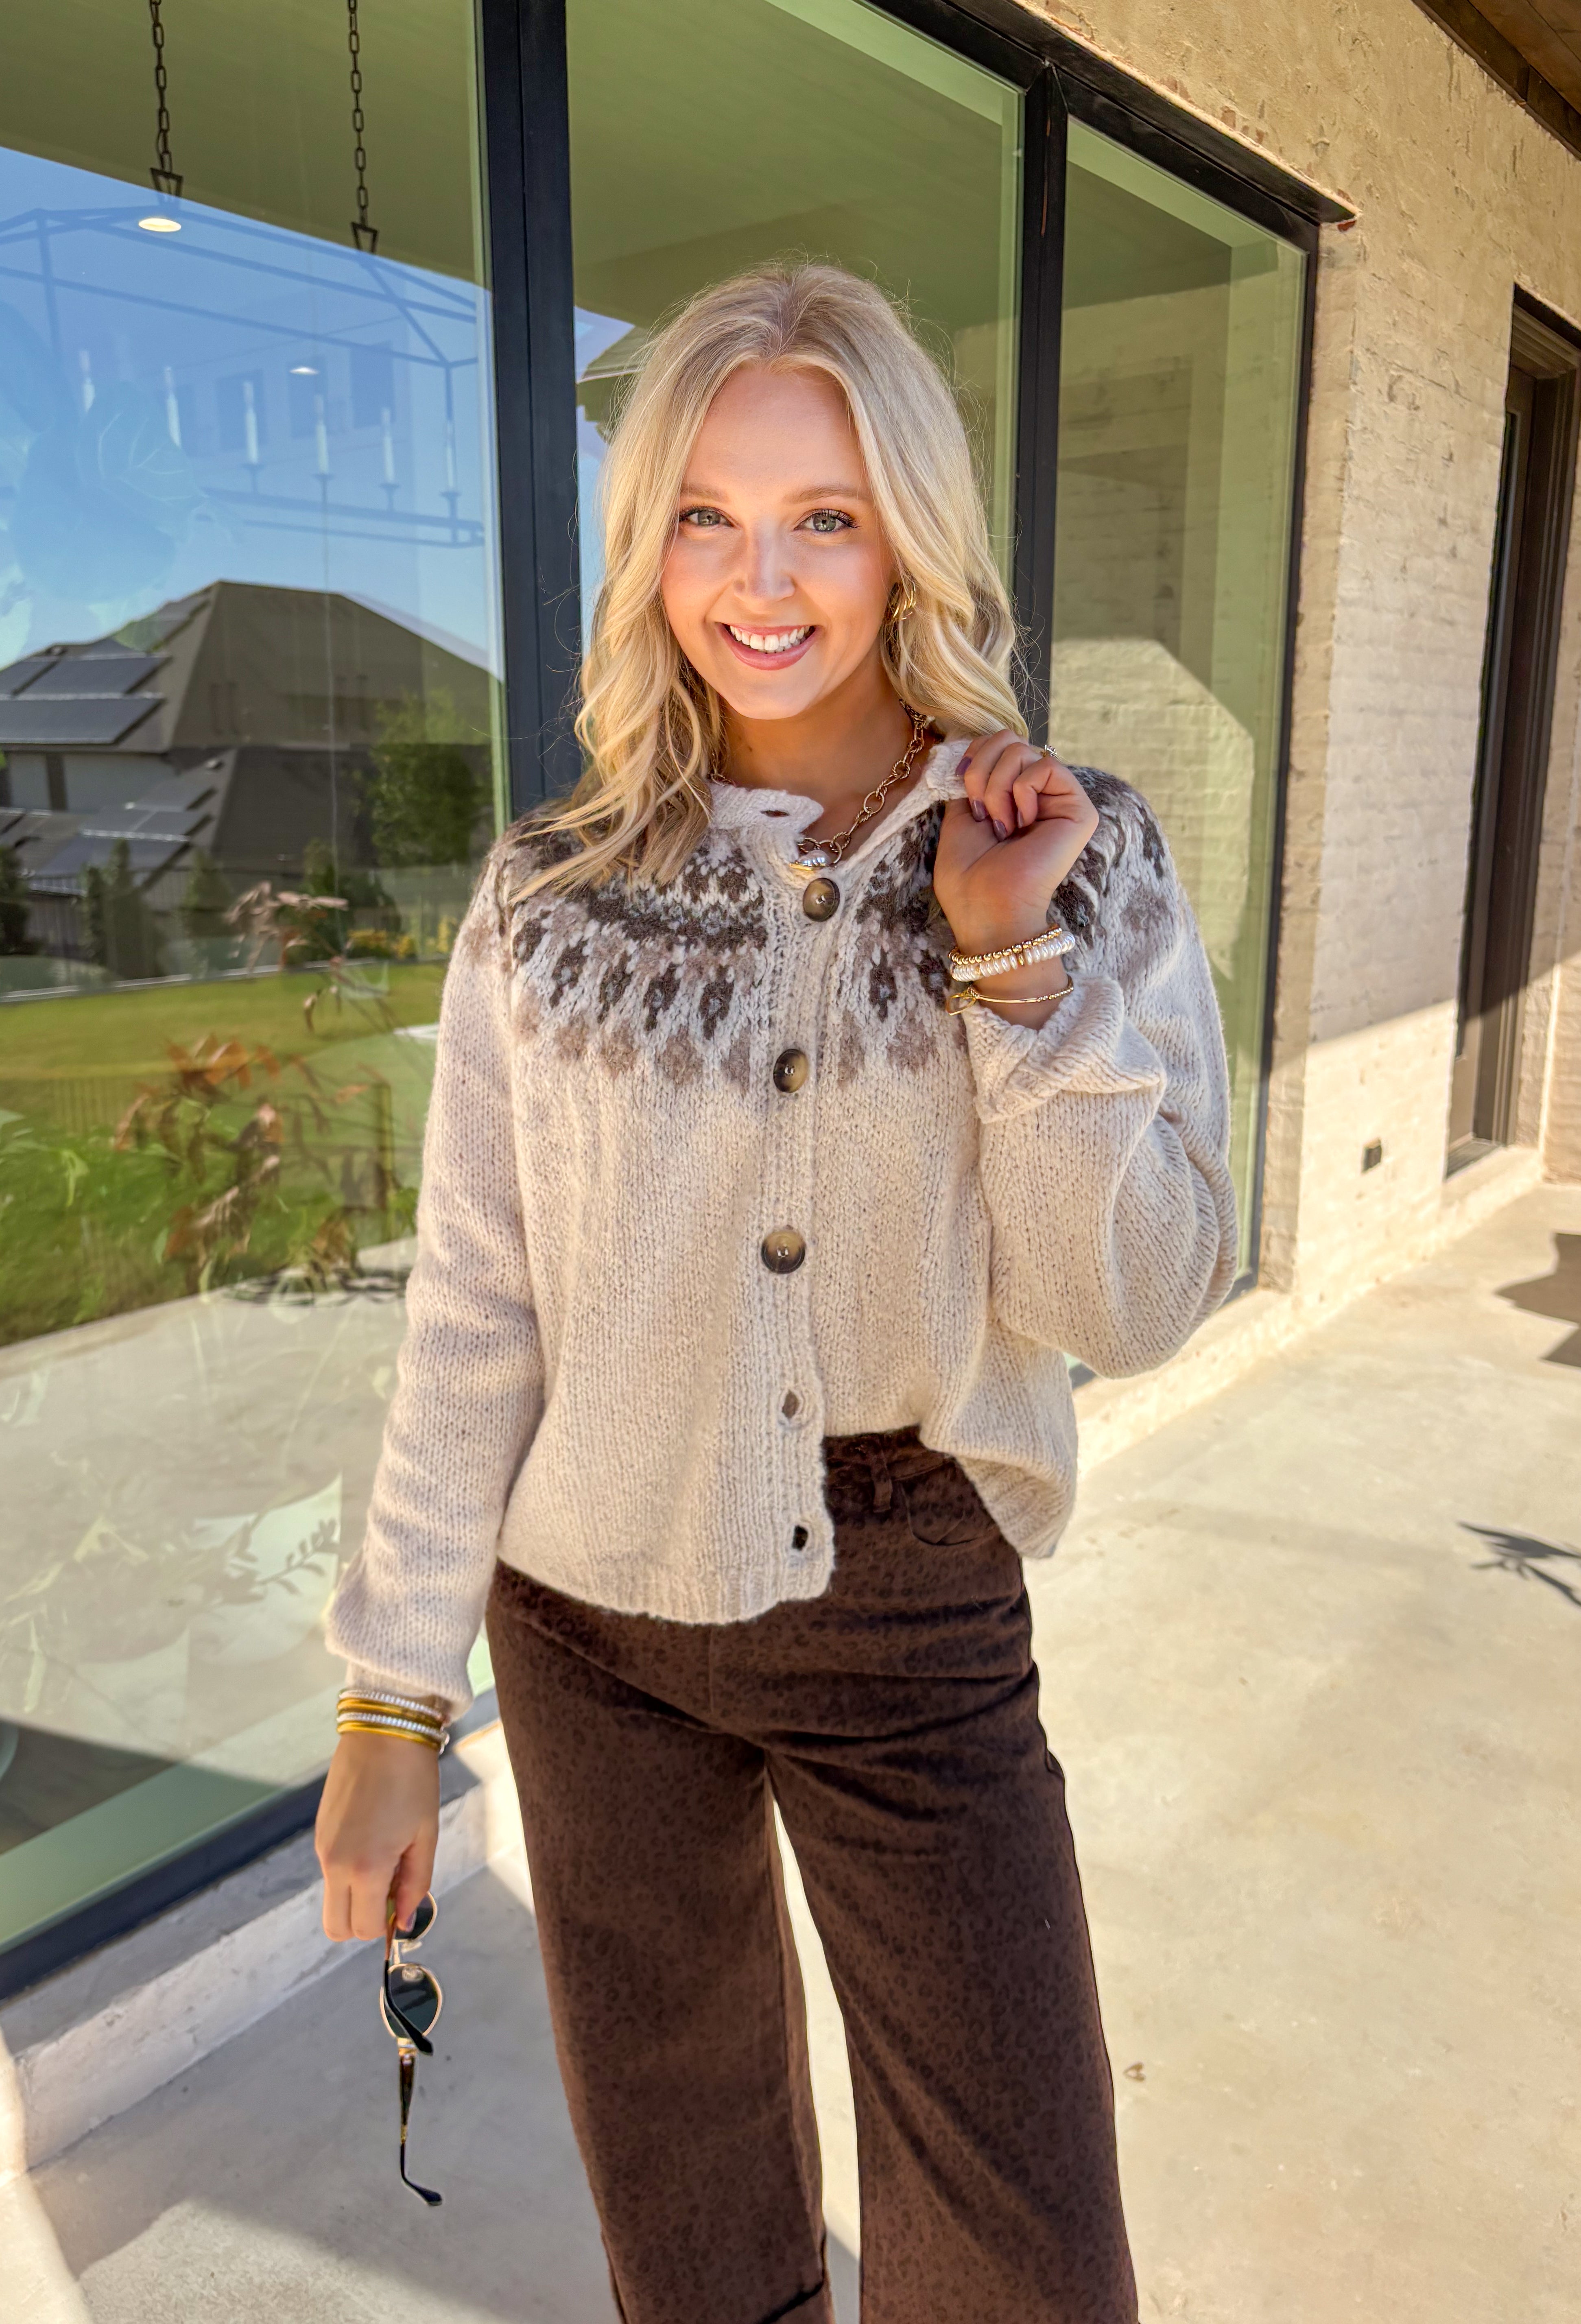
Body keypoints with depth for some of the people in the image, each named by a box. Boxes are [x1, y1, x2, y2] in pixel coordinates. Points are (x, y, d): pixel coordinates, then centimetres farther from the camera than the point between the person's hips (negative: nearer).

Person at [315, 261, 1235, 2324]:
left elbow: (1131, 1308, -12)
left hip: (918, 1624, 0)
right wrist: (392, 1702, -2)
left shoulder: (1085, 861, -7)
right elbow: (473, 1318, -3)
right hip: (596, 1627, 1)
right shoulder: (554, 897, -6)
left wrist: (1014, 959, -21)